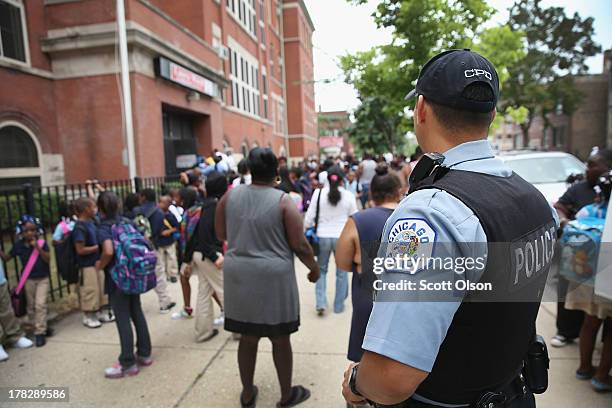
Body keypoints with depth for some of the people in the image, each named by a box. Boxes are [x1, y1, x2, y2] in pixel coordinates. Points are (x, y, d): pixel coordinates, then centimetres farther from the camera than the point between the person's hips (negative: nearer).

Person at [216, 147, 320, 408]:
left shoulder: (230, 196, 0)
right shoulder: (283, 201, -11)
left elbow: (220, 234, 9)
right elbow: (299, 245, -9)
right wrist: (314, 268, 6)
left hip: (239, 276, 4)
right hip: (273, 277, -4)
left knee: (248, 336, 17)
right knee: (280, 338, 12)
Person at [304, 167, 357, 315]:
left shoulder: (318, 193, -5)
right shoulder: (349, 195, -5)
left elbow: (310, 216, -3)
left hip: (322, 236, 1)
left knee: (321, 270, 19)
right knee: (342, 272, 15)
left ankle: (321, 303, 11)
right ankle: (338, 305, 23)